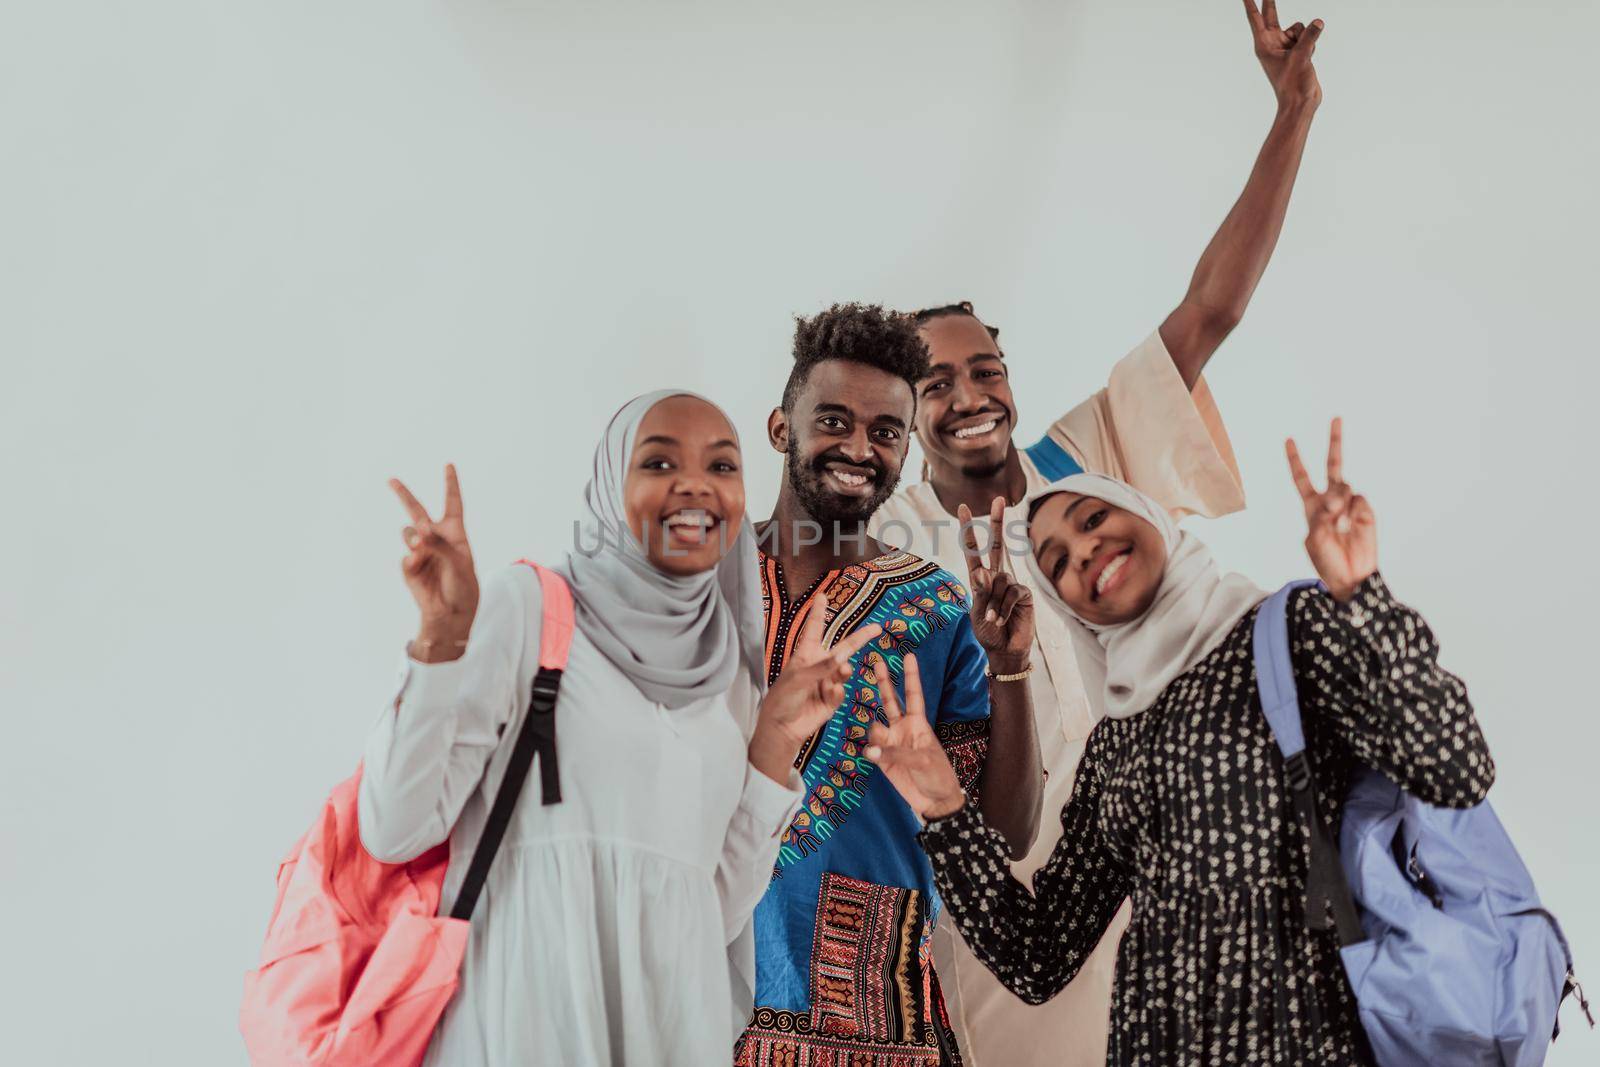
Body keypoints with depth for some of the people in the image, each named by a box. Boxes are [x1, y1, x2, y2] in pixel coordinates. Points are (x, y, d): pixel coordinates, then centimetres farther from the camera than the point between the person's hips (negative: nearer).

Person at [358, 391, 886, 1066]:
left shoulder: (735, 674, 8)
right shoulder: (528, 603, -5)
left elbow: (722, 911, 4)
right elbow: (396, 831, -10)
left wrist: (776, 739, -2)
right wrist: (443, 636, -19)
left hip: (677, 1012, 5)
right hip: (525, 1009, -4)